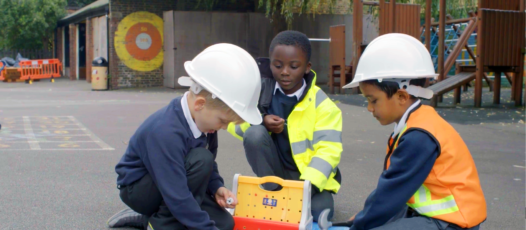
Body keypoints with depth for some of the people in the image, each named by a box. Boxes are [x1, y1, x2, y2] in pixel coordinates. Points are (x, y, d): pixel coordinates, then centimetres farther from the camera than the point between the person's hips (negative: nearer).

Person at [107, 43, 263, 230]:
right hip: (138, 188, -8)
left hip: (172, 184, 9)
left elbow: (208, 165, 7)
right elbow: (177, 197, -35)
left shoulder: (201, 118, -9)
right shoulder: (165, 132, -35)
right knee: (201, 160, -31)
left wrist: (216, 187, -10)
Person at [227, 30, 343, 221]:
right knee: (254, 132, -25)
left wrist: (308, 184, -35)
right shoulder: (261, 90, -6)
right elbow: (233, 122, -5)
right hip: (274, 171, 2)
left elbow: (328, 150, -19)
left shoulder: (322, 104, -12)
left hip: (309, 176, -1)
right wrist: (262, 122, -25)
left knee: (318, 213, -29)